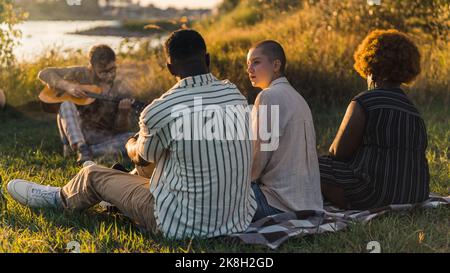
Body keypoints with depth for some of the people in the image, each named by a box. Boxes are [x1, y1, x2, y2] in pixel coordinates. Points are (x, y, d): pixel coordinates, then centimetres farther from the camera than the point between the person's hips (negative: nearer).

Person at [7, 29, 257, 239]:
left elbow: (141, 158, 3)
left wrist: (131, 145, 28)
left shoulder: (159, 112, -20)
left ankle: (58, 199, 49)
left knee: (93, 175, 15)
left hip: (185, 225, -5)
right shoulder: (235, 94, -3)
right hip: (241, 218, 6)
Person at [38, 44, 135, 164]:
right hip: (75, 134, 0)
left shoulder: (121, 90, -4)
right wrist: (67, 86, -21)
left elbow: (120, 129, -6)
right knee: (66, 103, -27)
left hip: (104, 139, 0)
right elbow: (44, 73, -5)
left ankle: (89, 151, -30)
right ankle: (81, 148, -39)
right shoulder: (81, 75, -2)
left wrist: (124, 113, -28)